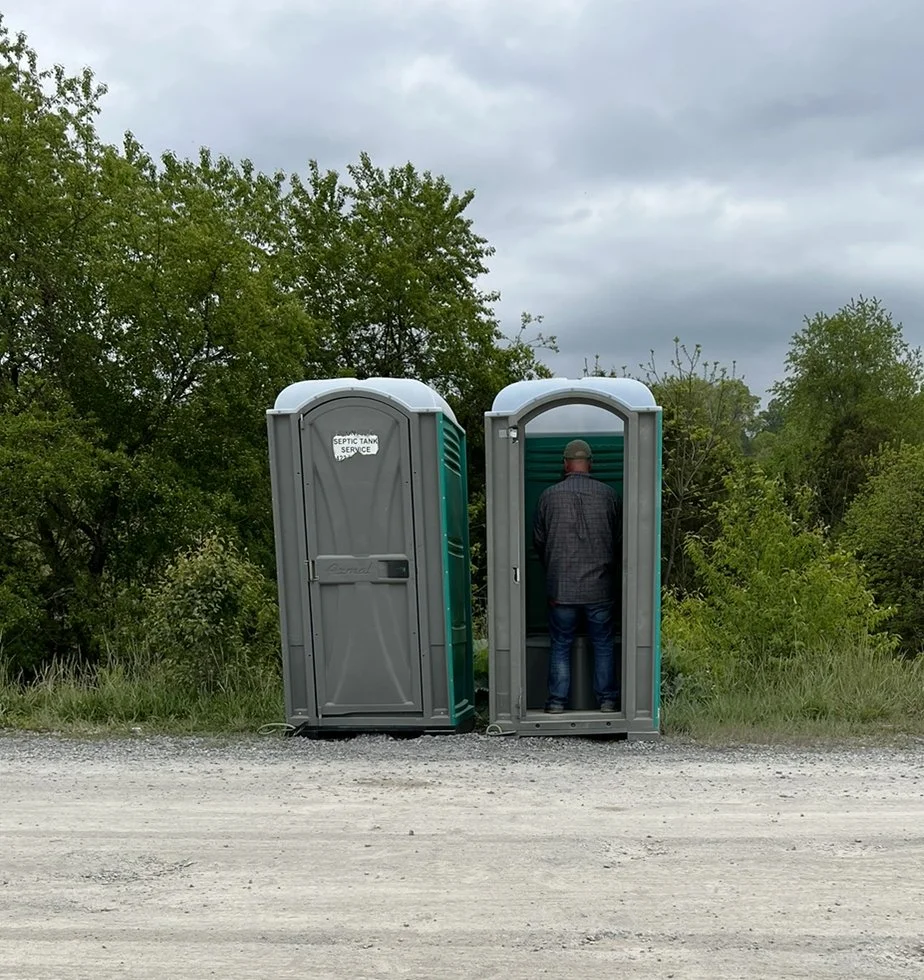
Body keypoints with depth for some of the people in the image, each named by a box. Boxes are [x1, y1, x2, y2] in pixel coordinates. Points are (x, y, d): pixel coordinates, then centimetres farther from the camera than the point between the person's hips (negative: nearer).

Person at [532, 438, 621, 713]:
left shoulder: (549, 495, -4)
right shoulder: (608, 495, -1)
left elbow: (539, 541, 5)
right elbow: (620, 542, 6)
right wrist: (616, 579, 22)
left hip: (561, 587, -1)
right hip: (600, 587, 1)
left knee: (560, 645, 9)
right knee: (603, 644, 13)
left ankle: (557, 701, 12)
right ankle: (607, 699, 18)